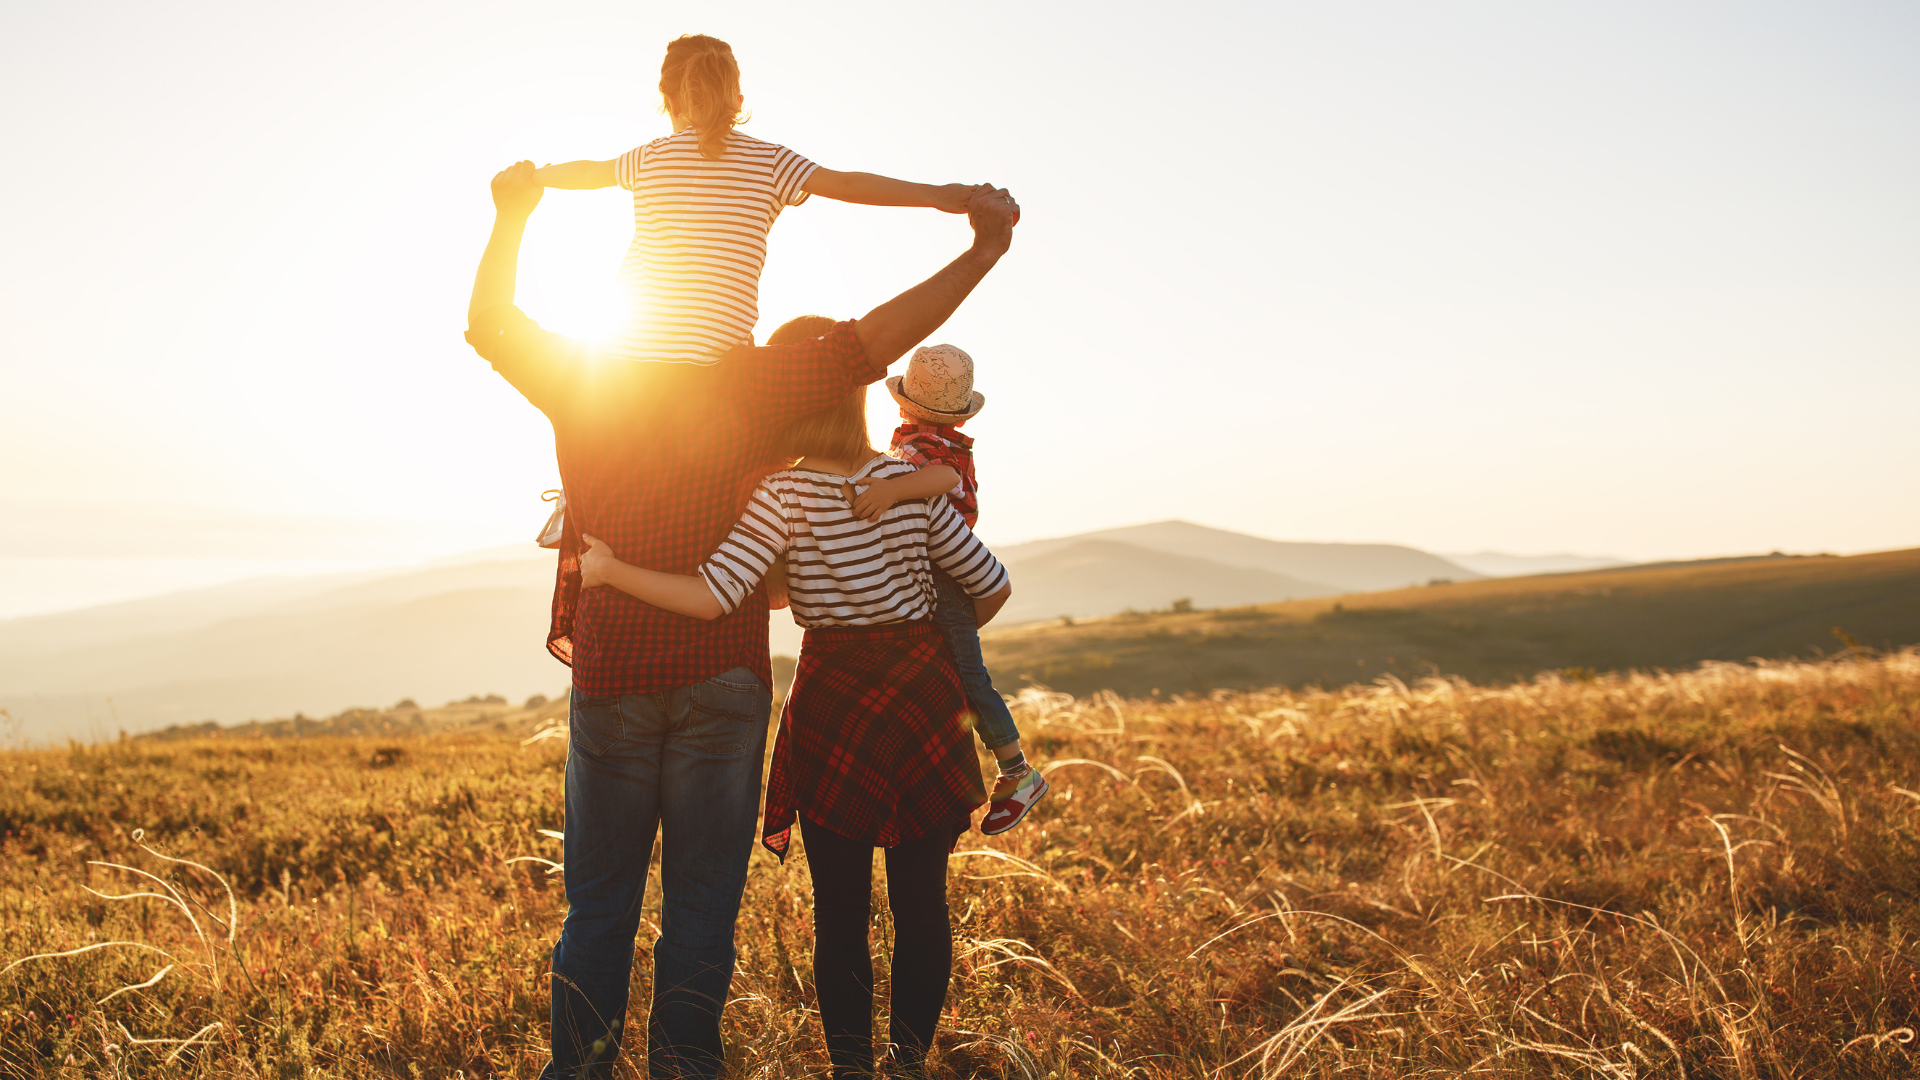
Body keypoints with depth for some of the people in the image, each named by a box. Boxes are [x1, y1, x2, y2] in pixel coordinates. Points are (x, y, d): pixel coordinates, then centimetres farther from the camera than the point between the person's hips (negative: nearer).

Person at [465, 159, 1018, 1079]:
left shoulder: (580, 382, 2)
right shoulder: (744, 385, -6)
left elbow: (488, 325, 20)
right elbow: (871, 342, -12)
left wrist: (511, 219, 27)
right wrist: (982, 253, -11)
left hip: (610, 674, 2)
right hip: (720, 675, -2)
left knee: (598, 906, 11)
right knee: (700, 905, 7)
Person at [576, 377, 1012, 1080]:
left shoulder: (784, 496, -10)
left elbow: (712, 598, -21)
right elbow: (992, 585, 6)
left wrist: (609, 570, -10)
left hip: (833, 702, -2)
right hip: (923, 692, 3)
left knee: (840, 913, 9)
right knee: (921, 902, 10)